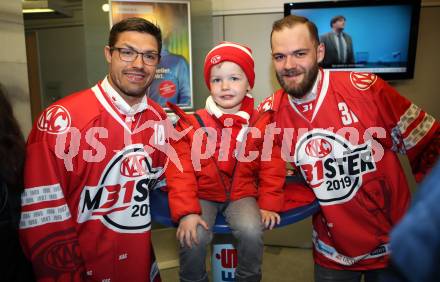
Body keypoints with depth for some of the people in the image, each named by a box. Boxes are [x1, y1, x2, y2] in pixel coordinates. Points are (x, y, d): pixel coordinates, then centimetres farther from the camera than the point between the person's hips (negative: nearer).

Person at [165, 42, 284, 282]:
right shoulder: (191, 125, -6)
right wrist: (186, 212, -18)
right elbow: (180, 172, -9)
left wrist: (269, 204, -6)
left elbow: (271, 169, 3)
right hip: (203, 195, 0)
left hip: (242, 194, 1)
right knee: (194, 237, -23)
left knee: (252, 231, -24)